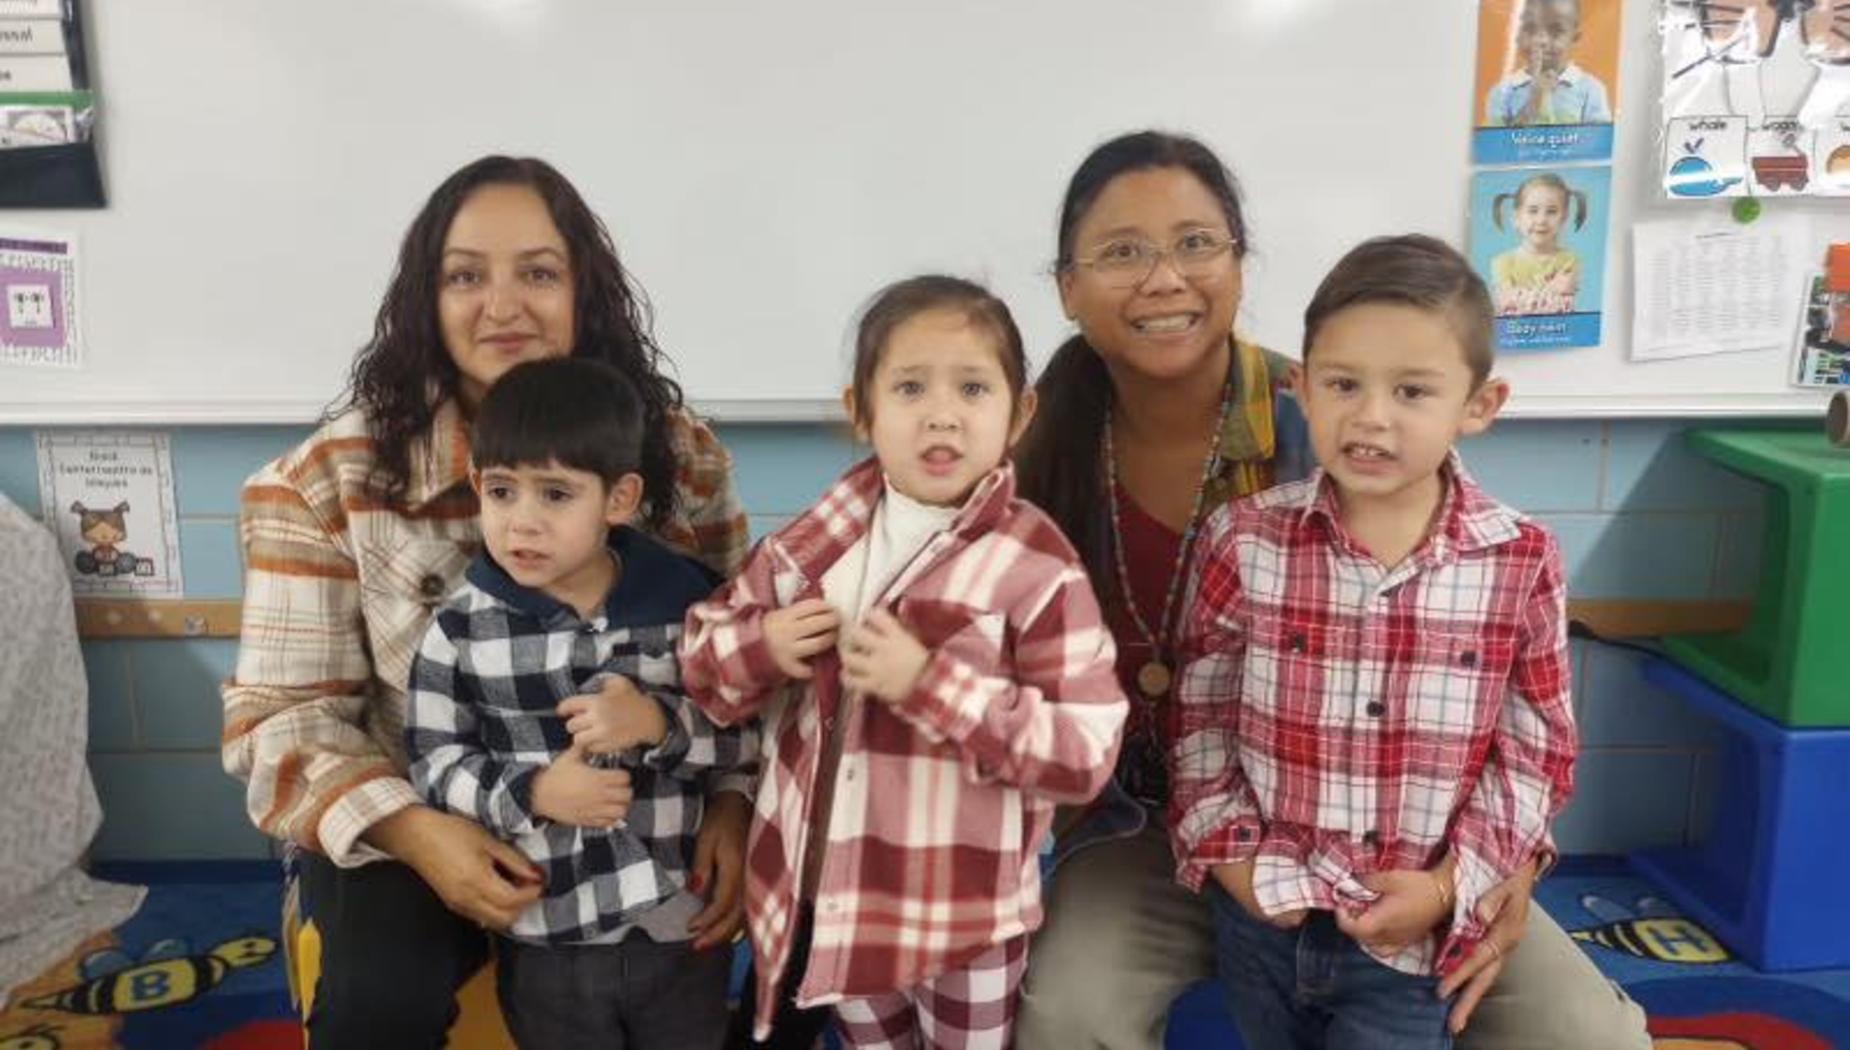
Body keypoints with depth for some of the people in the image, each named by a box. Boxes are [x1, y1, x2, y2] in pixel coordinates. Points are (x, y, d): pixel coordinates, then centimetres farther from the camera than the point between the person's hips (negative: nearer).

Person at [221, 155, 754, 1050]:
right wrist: (411, 830, -23)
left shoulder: (681, 455, -4)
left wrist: (733, 804, -15)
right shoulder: (331, 481, -9)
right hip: (422, 831, -1)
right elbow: (280, 713, -8)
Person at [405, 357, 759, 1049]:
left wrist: (659, 723, -22)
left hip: (684, 928, 0)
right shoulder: (462, 627, -8)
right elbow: (432, 763, -4)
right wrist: (531, 793, -20)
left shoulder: (686, 600, -9)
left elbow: (750, 731, -4)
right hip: (547, 941, 0)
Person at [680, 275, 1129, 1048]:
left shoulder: (1037, 567, -16)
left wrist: (931, 683, -28)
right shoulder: (817, 541, -1)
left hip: (961, 916, -4)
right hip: (822, 896, 5)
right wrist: (764, 645, -15)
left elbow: (1085, 753, -20)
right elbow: (703, 649, 7)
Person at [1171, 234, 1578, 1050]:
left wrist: (1455, 882, -10)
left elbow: (1536, 750, -3)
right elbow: (1199, 711, -1)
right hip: (1264, 911, 2)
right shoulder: (1243, 541, -11)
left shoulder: (1520, 562, -10)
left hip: (1410, 930, -1)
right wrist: (1226, 850, -7)